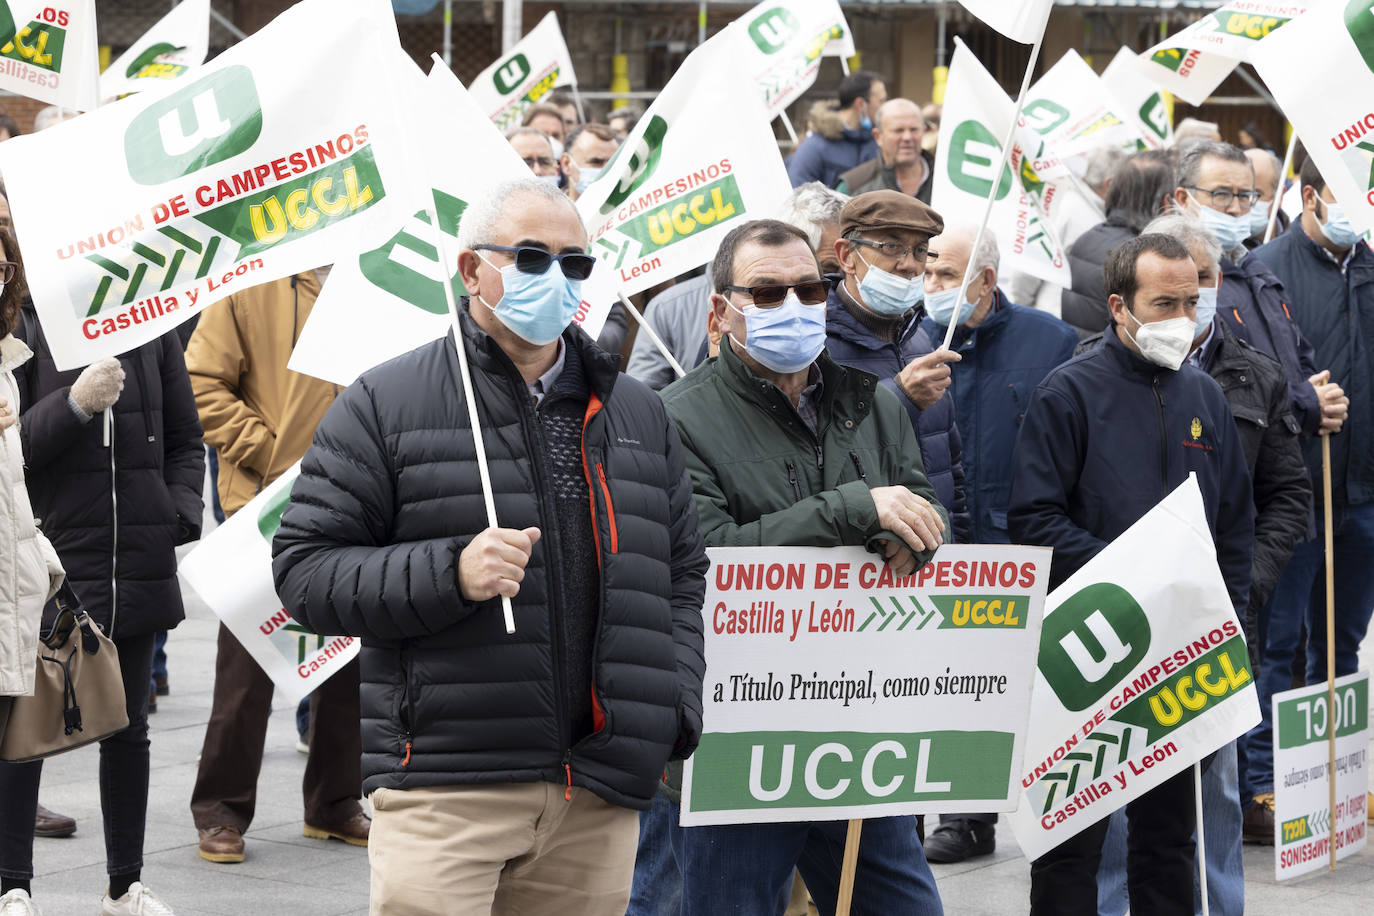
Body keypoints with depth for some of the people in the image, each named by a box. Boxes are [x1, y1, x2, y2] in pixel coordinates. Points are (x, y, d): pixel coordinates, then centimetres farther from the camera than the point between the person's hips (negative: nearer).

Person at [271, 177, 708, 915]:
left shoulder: (639, 414, 18)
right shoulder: (385, 405, 2)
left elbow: (681, 572, 24)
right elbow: (304, 570, -3)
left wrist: (674, 713, 9)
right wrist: (449, 574, -17)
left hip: (601, 798, 4)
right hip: (445, 791, -4)